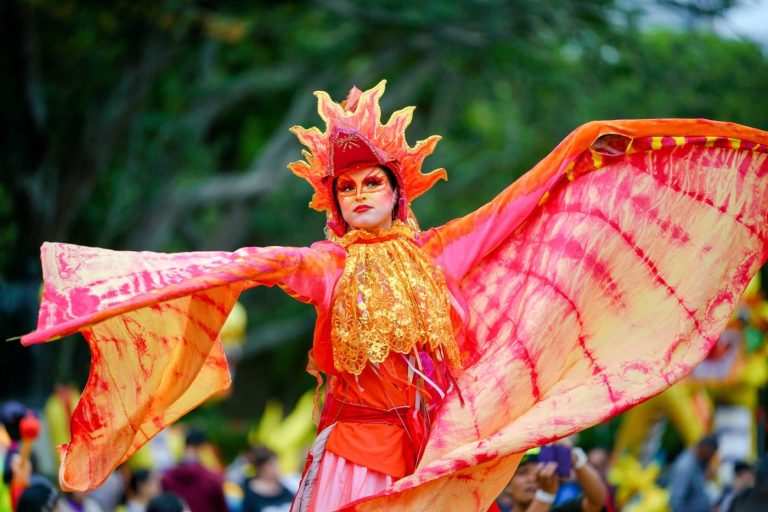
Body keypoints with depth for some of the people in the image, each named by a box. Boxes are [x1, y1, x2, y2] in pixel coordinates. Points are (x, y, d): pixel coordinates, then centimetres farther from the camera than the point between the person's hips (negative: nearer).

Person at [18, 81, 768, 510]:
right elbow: (244, 264, -6)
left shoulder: (433, 253, 8)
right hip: (358, 446, -2)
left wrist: (579, 151, 9)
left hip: (438, 442, 2)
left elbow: (514, 207, 11)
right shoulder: (325, 267, 3)